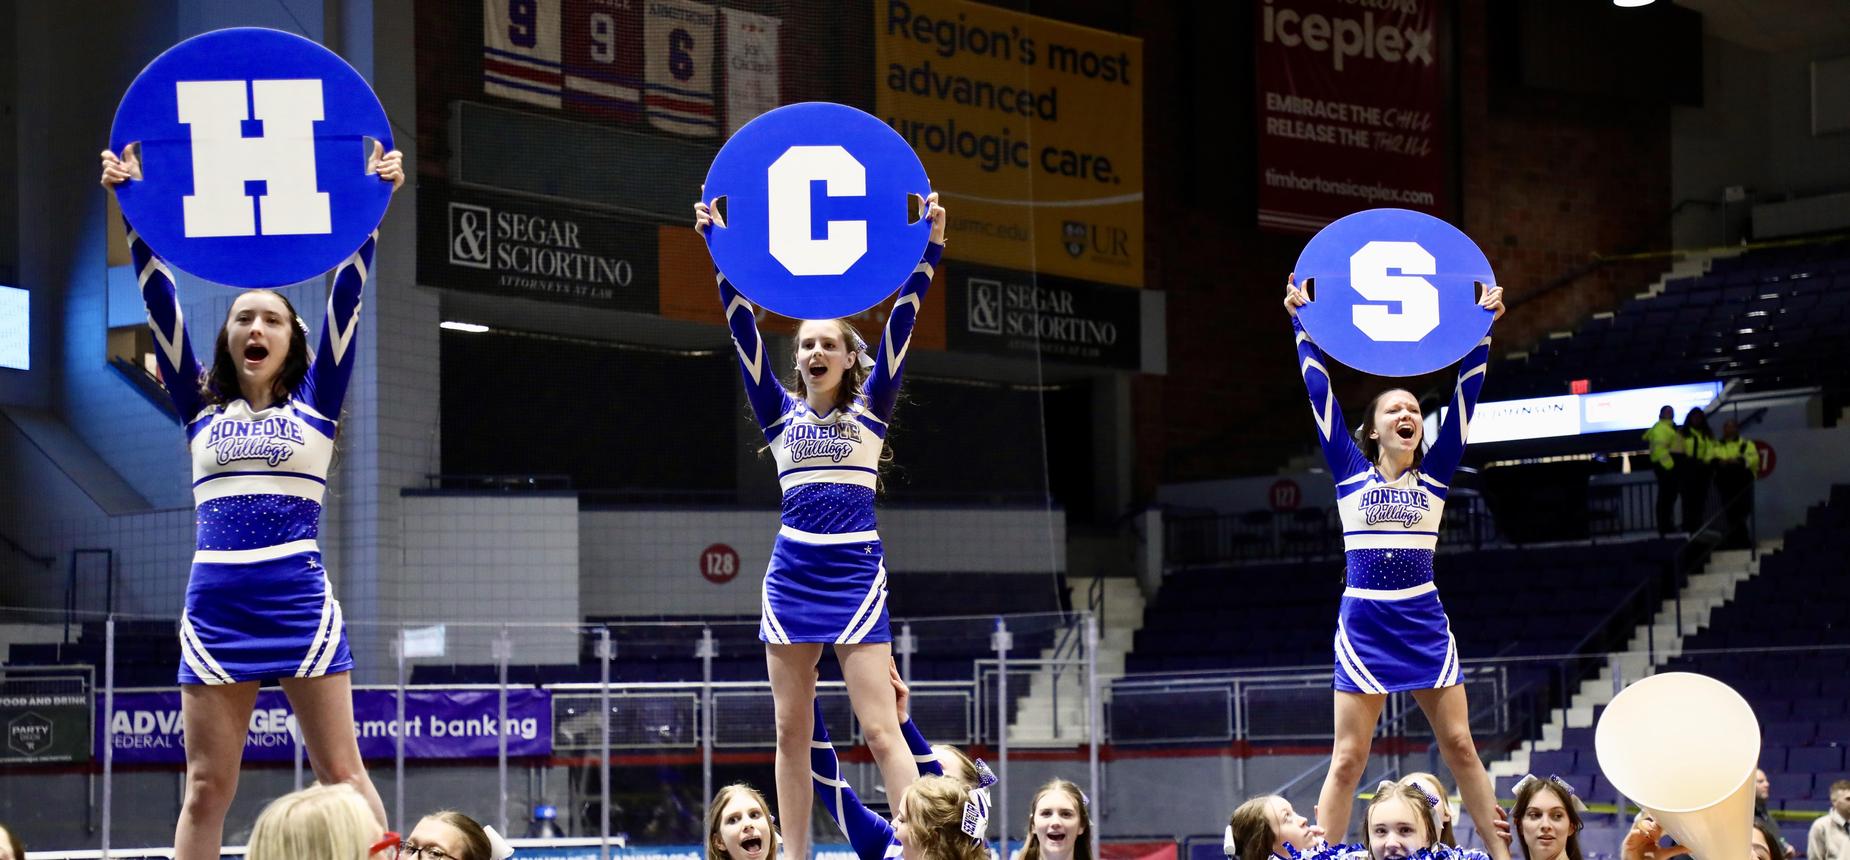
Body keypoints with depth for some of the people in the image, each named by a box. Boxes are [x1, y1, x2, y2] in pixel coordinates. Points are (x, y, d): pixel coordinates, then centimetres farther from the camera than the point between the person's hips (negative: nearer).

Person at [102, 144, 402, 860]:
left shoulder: (314, 405, 9)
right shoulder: (201, 411, 13)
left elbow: (347, 296, 2)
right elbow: (160, 300, 8)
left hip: (300, 602, -2)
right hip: (215, 606, 2)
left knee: (342, 776, -3)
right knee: (206, 787, 3)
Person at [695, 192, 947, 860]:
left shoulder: (871, 410, 7)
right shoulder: (781, 414, 10)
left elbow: (901, 325, -1)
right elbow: (744, 331, 5)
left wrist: (929, 248, -8)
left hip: (856, 574, -3)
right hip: (792, 575, 3)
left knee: (882, 731, -9)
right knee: (792, 734, 4)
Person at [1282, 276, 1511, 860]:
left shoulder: (1434, 474, 7)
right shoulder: (1351, 472, 4)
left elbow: (1466, 394, 5)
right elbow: (1319, 393, 2)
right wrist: (1302, 324, 2)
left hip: (1424, 623, 2)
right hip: (1364, 623, -2)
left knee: (1459, 746, 2)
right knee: (1348, 758, -2)